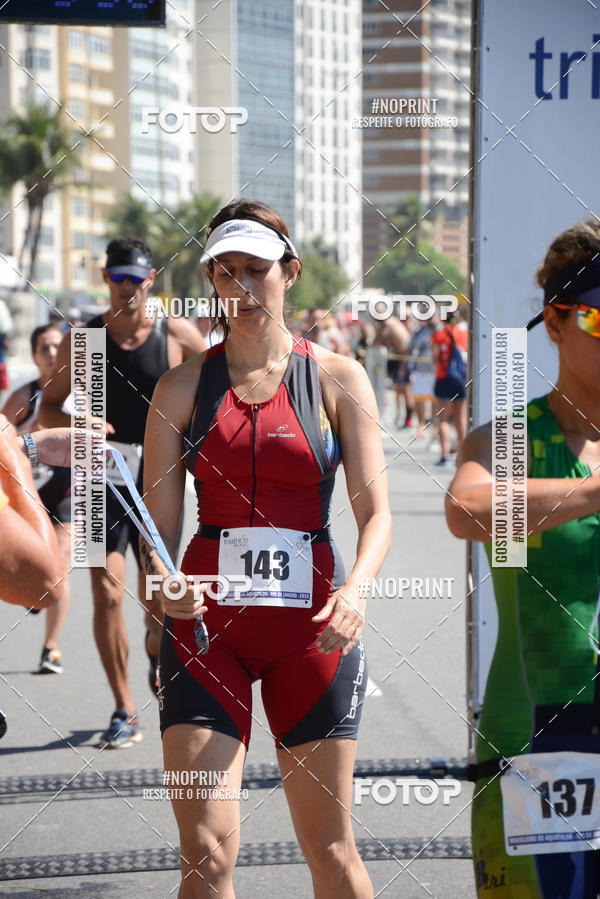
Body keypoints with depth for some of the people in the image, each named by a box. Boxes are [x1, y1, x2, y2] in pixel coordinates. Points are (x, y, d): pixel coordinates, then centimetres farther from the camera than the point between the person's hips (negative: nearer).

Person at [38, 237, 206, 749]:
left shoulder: (177, 335, -3)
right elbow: (47, 408, 5)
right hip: (104, 480, 0)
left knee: (156, 596, 5)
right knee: (107, 593, -11)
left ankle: (158, 655, 43)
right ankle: (125, 714, -3)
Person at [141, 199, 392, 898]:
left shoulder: (339, 379, 3)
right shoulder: (182, 387, 5)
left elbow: (375, 511, -2)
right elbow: (157, 525, 4)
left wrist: (355, 588, -22)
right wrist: (161, 579, -18)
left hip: (310, 620, 0)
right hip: (206, 621, 0)